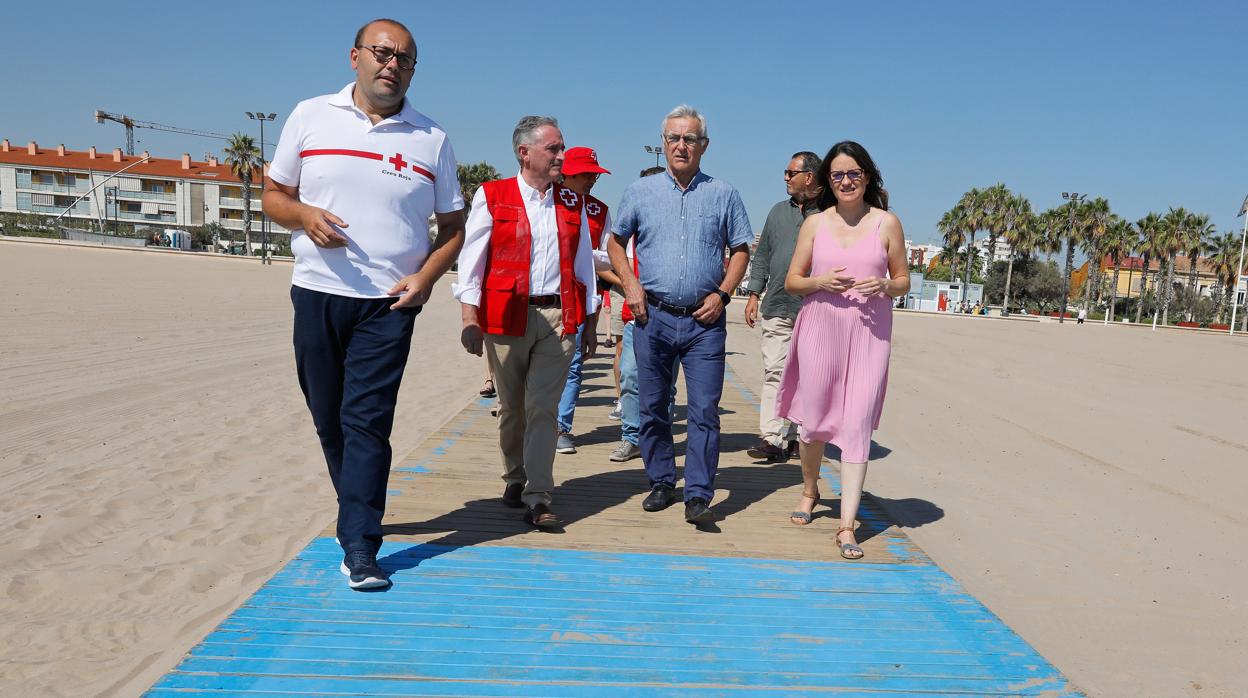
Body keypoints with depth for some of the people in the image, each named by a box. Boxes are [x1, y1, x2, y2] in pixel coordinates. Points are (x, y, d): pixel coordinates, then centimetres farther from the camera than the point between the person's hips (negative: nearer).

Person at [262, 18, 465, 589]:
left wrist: (427, 276, -9)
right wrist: (304, 214, -11)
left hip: (389, 303, -2)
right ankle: (360, 511, 34)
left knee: (368, 422, -7)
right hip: (317, 292, 2)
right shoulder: (311, 116, 7)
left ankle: (359, 547, -2)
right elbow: (273, 195, 12)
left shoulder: (431, 139, 5)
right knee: (329, 419, 11)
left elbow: (452, 226, 8)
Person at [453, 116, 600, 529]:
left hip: (558, 318, 2)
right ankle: (514, 480, 29)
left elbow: (584, 265, 16)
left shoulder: (572, 205, 13)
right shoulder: (491, 197, 3)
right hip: (505, 317, -1)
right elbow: (471, 262, 0)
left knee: (544, 408, -5)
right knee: (511, 407, 9)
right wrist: (470, 320, -8)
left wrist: (590, 322, 13)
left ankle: (537, 499, -3)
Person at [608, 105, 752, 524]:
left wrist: (721, 294, -4)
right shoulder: (640, 191, 7)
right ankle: (661, 483, 23)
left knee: (704, 410, -4)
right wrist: (630, 285, 0)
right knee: (652, 407, 8)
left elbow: (741, 251, 10)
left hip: (705, 320, -1)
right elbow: (616, 242, 14)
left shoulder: (723, 195, 6)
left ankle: (698, 494, 3)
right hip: (653, 316, 1)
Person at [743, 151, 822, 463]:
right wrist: (754, 294, 10)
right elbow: (762, 255, 19)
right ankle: (772, 437, -1)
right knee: (774, 372, -2)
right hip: (777, 308, 4)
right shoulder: (779, 211, 16)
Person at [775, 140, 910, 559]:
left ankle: (846, 526, -2)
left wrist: (885, 285, -11)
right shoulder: (815, 223, 8)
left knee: (857, 426, -6)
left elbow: (904, 281, 11)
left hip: (869, 335, -1)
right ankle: (809, 490, 37)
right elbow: (792, 281, 9)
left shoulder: (887, 223, 6)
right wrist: (821, 281, -11)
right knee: (813, 417, 9)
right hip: (819, 331, 1)